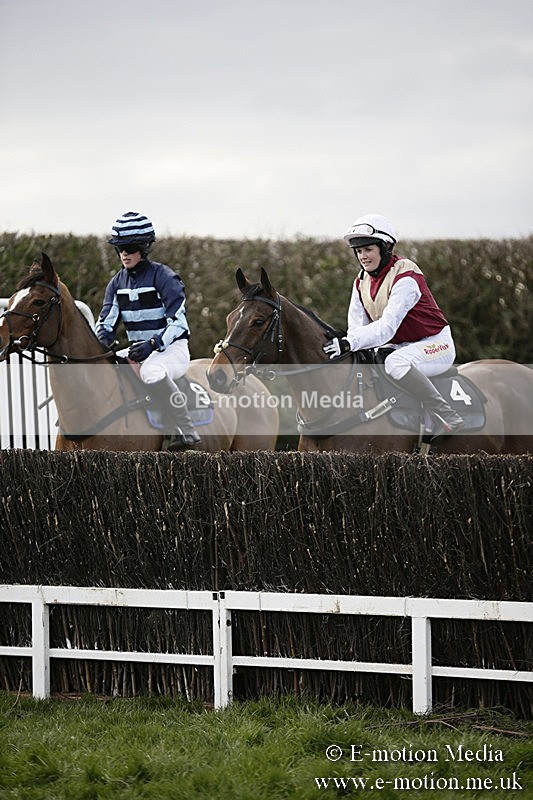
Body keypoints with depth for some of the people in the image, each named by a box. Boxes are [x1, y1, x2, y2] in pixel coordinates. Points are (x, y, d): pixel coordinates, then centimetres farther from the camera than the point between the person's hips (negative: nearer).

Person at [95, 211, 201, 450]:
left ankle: (185, 430, -35)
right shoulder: (118, 283, 8)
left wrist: (153, 344, -31)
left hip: (172, 349, -7)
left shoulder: (164, 277, -11)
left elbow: (178, 323, -17)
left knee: (151, 371, -39)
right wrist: (100, 343, -18)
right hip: (138, 350, 7)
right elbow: (106, 322, 4)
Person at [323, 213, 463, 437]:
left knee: (395, 362, -38)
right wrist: (342, 345, -22)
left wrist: (349, 343, -43)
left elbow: (387, 326, -32)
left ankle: (448, 419, -34)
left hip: (435, 344, -8)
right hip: (398, 347, 8)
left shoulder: (405, 277, -22)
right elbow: (356, 328, 0)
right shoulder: (362, 282, 3)